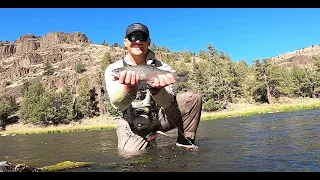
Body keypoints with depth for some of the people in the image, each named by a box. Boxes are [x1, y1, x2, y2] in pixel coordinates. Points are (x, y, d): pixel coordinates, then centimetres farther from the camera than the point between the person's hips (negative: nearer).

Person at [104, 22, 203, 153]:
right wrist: (130, 89, -48)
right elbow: (118, 104, -24)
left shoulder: (161, 67, -5)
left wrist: (156, 89, -45)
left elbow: (167, 102, -21)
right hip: (130, 123, -1)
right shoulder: (113, 69, -8)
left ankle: (185, 143, 0)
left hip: (158, 118, 2)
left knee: (193, 98, -13)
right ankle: (148, 141, 6)